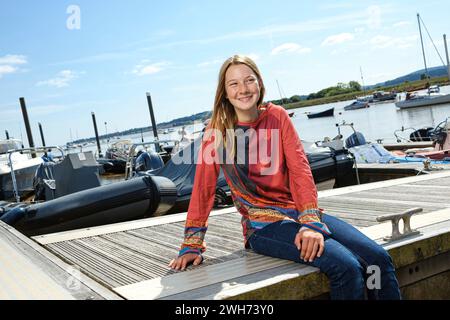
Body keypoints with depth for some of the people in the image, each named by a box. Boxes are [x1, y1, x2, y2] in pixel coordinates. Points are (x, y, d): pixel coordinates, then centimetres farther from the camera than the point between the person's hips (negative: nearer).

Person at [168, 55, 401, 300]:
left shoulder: (277, 116, 3)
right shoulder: (217, 131, -3)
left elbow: (300, 169, -4)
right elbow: (203, 188, -2)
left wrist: (311, 222, -17)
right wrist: (191, 245, -3)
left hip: (300, 212, 4)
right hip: (262, 224, -4)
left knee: (378, 258, -14)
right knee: (346, 266, -25)